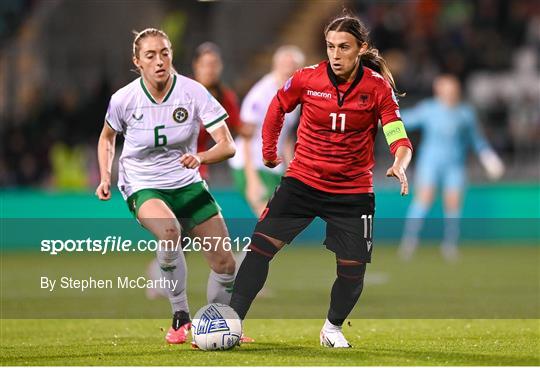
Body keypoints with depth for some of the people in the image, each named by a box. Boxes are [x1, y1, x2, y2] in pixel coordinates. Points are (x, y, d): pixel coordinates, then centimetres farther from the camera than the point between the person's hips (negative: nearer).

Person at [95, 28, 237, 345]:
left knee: (225, 264, -3)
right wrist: (105, 178, -2)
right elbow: (107, 137, 12)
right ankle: (181, 317, -20)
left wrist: (201, 157, -38)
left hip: (187, 183, 2)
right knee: (169, 230, -37)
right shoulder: (123, 99, -11)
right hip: (143, 187, -2)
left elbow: (228, 146, -18)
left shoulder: (193, 92, -14)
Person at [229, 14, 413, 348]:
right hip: (303, 181, 0)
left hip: (353, 191, 0)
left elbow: (399, 138, -17)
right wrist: (269, 151, 17)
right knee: (262, 244, -14)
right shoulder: (307, 79, -8)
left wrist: (400, 165, -38)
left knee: (353, 269, 0)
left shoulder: (378, 88, -11)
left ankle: (333, 328, 28)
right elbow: (278, 107, 13)